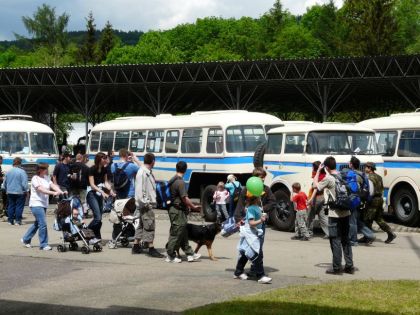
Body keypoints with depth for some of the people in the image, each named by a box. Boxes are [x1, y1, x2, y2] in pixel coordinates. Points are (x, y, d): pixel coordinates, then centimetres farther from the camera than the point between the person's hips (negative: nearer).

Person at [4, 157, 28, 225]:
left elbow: (5, 183, 15)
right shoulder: (22, 172, -13)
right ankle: (18, 220, -2)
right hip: (19, 192, -6)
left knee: (11, 206, 11)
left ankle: (10, 220, 13)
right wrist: (25, 190, -3)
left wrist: (6, 190, 26)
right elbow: (24, 183, -15)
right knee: (19, 206, 0)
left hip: (10, 192, 6)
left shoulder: (8, 172, 7)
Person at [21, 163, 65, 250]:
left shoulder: (46, 178, 11)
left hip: (44, 204, 9)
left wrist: (60, 192, -21)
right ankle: (43, 244, -5)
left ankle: (25, 239, 33)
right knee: (43, 224, -13)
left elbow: (53, 185, -2)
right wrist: (53, 193, -37)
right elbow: (41, 189, -25)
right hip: (36, 204, -9)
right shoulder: (35, 179, -11)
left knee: (37, 223, 18)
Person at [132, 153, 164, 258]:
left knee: (142, 225, 16)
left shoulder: (148, 172, 15)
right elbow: (140, 189, -20)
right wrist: (144, 202, -21)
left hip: (148, 203, 10)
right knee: (149, 225, -9)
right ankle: (151, 249, -7)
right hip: (146, 204, -10)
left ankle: (136, 246, 24)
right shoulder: (142, 172, -15)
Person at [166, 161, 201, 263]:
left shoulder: (172, 180, 11)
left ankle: (190, 254, 21)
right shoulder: (180, 182, -19)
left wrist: (187, 205, 23)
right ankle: (170, 256, 5)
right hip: (178, 211, -10)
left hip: (173, 208, 10)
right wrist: (193, 206, -9)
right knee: (176, 234, -2)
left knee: (183, 234, 14)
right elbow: (185, 198, -22)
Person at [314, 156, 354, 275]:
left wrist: (318, 171, 7)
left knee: (335, 240, 0)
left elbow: (316, 185, -1)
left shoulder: (328, 179, -14)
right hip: (346, 213, 6)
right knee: (345, 239, 14)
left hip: (335, 214, -6)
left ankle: (337, 268, 3)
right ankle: (349, 266, 16)